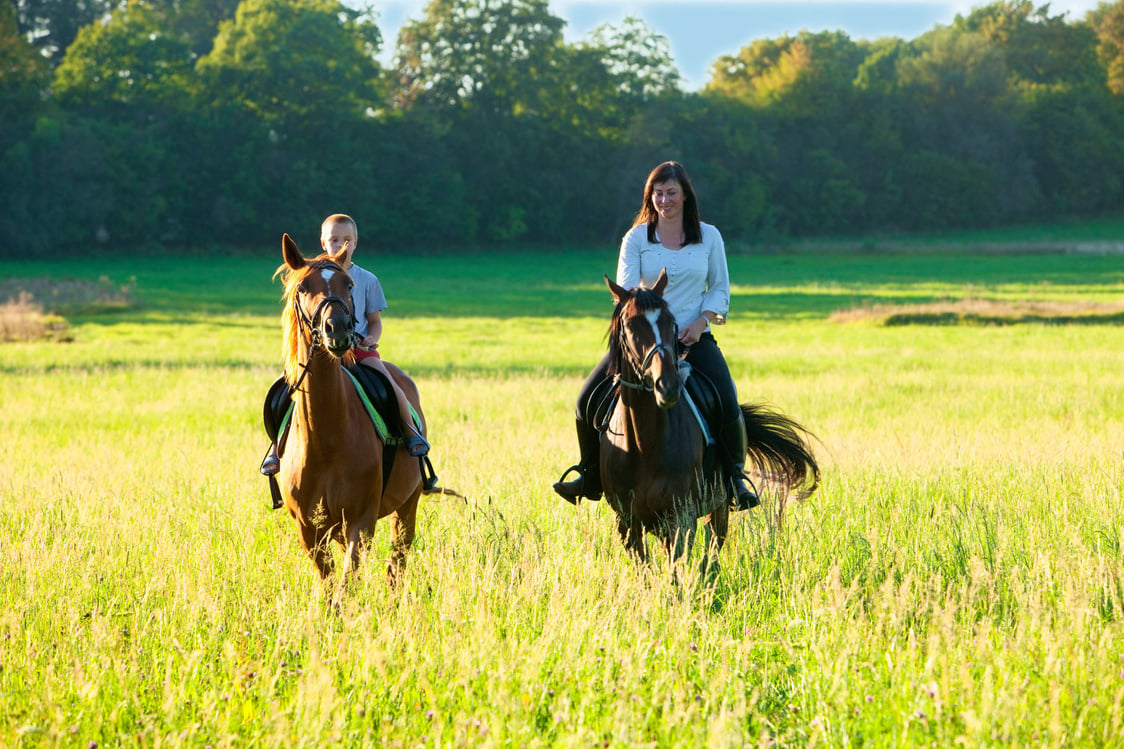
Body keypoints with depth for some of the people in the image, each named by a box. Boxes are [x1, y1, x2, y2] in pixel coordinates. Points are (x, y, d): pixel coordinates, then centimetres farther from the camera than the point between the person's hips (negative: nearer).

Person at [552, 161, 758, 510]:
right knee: (588, 399, -10)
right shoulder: (636, 239, 1)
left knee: (728, 406, -23)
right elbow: (625, 289, -6)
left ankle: (736, 477, -1)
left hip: (694, 338, -1)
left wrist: (701, 320, -10)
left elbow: (720, 288, 8)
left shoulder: (709, 236, 4)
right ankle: (591, 478, 9)